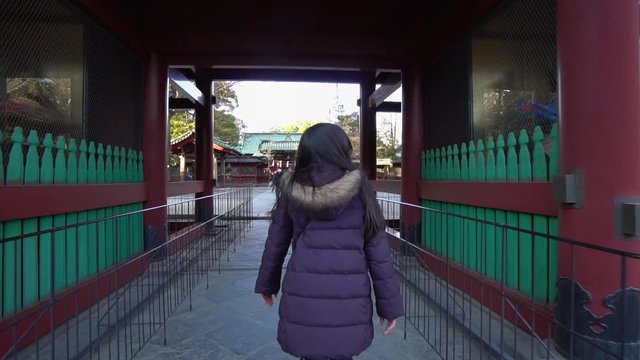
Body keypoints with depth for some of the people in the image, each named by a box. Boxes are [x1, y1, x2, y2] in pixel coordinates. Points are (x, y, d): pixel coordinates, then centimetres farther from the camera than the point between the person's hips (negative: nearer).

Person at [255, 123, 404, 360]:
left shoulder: (292, 190, -1)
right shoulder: (360, 190, -5)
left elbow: (275, 243, 7)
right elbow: (378, 250, -3)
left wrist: (266, 284, 22)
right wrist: (390, 304, 6)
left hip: (302, 295, 1)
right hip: (348, 297, 0)